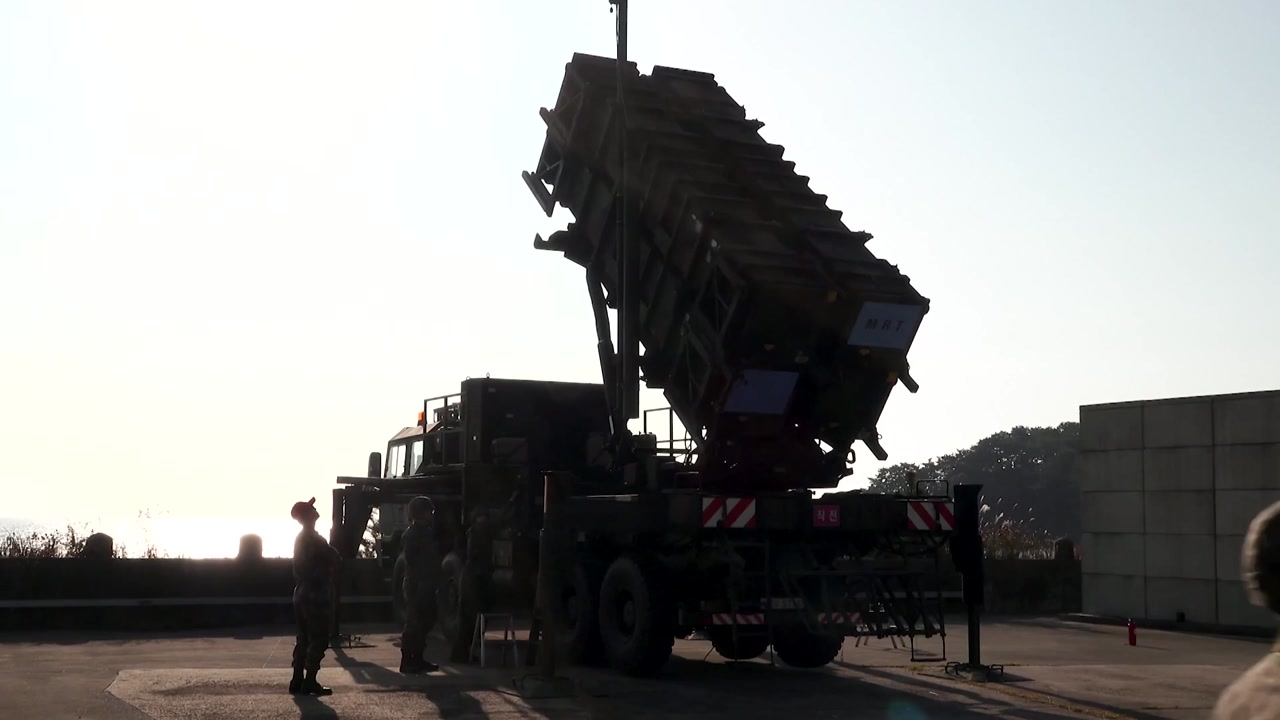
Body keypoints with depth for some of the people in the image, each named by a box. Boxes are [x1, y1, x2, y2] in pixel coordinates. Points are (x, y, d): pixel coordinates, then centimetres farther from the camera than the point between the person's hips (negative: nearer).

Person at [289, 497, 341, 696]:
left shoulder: (300, 539, 15)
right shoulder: (315, 540, -14)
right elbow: (335, 560, -15)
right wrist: (336, 559, 6)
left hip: (301, 594, 9)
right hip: (317, 596, -9)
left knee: (304, 639, 12)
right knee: (319, 640, -6)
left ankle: (297, 681, 11)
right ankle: (310, 682, -8)